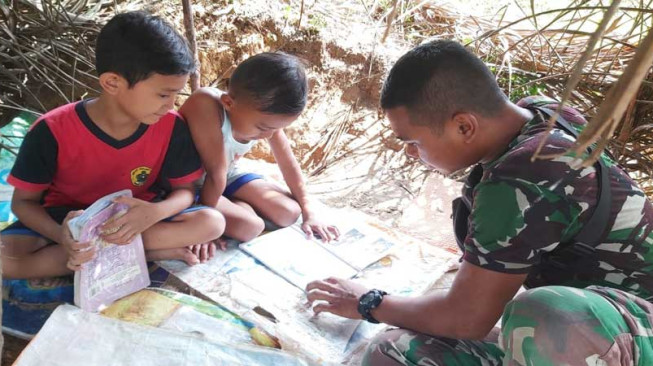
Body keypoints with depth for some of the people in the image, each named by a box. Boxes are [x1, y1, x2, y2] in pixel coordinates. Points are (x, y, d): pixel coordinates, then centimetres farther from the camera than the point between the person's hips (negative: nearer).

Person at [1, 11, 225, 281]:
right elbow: (23, 201, -11)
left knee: (212, 223, -24)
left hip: (137, 218, 1)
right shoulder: (52, 131, -22)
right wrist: (61, 236, -34)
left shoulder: (171, 127, -17)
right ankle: (153, 250, -25)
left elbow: (184, 190, -8)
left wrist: (155, 212, -32)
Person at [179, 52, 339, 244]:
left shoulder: (265, 115, -16)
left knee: (290, 213, -4)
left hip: (228, 176, 6)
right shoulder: (206, 106, -38)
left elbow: (288, 163, -4)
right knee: (249, 227, -26)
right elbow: (216, 173, -31)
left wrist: (308, 211, -1)